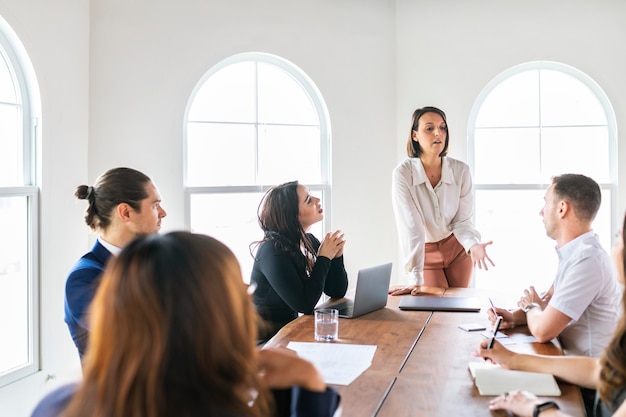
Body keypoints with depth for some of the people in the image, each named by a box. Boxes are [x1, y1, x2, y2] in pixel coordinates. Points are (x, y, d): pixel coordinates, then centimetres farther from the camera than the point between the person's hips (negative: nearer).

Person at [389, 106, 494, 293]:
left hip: (458, 248, 3)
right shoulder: (403, 173, -24)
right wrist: (415, 279, -32)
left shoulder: (461, 170, -16)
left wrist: (474, 245, -32)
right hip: (425, 252, -2)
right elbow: (410, 227, -29)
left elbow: (462, 221, -10)